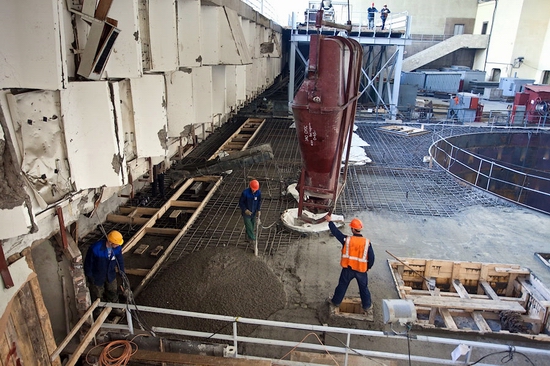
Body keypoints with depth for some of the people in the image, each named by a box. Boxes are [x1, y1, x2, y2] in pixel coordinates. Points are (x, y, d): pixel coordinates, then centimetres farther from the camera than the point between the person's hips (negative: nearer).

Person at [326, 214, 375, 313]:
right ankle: (366, 306, 31)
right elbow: (371, 257, -7)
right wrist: (368, 267, 11)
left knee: (342, 285, 18)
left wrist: (330, 221, 11)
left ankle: (336, 302, 34)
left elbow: (336, 232, -3)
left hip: (348, 269, 0)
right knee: (364, 288, 19)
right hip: (361, 270, 0)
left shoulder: (347, 240, -17)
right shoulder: (367, 242, -13)